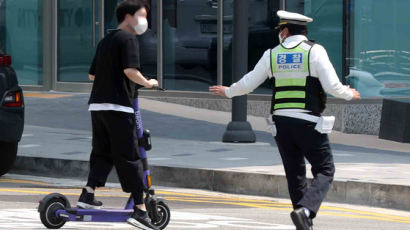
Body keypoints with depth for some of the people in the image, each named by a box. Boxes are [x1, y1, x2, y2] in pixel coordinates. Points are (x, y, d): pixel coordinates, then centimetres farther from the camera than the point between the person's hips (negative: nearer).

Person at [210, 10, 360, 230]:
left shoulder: (272, 54, 5)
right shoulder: (314, 51, -5)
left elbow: (247, 84, 12)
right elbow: (332, 86, -11)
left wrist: (228, 92, 31)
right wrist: (349, 94, 10)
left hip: (281, 123, 4)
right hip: (309, 122, -4)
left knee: (295, 173, 12)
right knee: (324, 170, 2)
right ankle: (305, 210, -21)